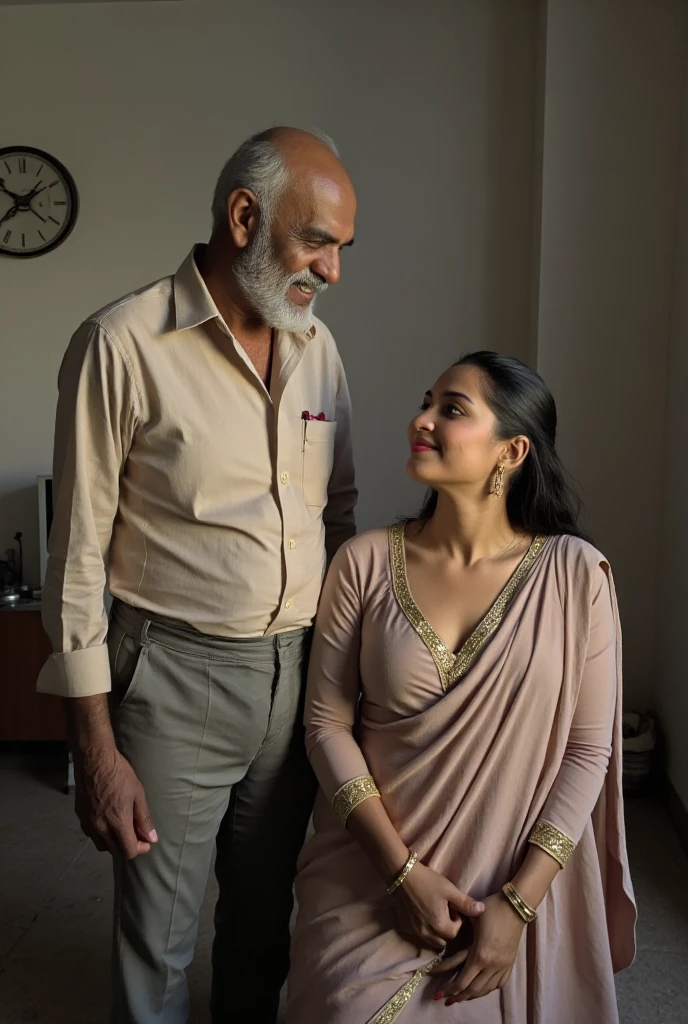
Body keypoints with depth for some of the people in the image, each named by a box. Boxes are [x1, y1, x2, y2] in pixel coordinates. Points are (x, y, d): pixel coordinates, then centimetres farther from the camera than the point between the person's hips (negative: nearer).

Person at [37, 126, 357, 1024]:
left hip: (299, 671, 5)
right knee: (159, 935, 12)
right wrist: (98, 748, -10)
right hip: (175, 679, -4)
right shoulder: (125, 344, -12)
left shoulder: (318, 346, 5)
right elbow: (79, 557, -11)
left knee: (265, 914, 21)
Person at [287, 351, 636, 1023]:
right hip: (372, 876, 1)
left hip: (518, 886, 0)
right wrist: (405, 872, -11)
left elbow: (588, 750, -6)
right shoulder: (365, 562, -7)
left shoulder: (574, 574, -9)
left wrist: (518, 903, -10)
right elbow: (327, 723, -5)